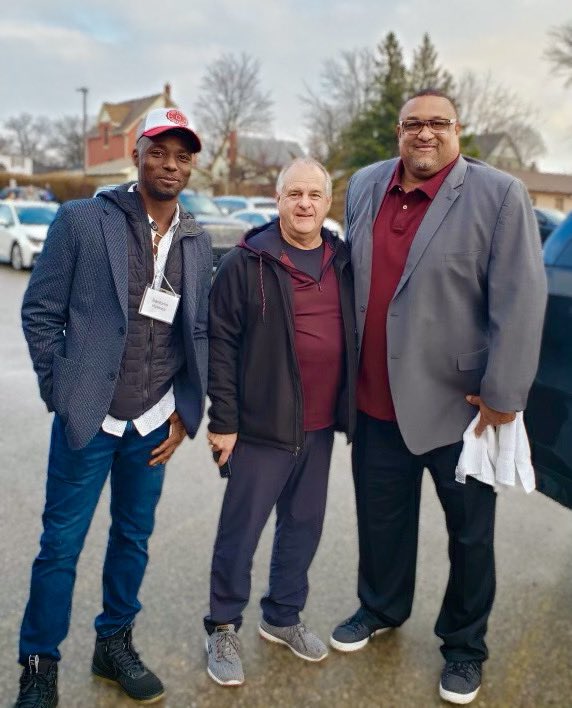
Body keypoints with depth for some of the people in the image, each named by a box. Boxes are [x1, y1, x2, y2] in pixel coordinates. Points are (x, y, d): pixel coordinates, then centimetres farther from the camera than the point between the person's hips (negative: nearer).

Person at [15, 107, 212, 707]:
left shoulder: (198, 243, 6)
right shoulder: (82, 220, -6)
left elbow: (198, 333, 9)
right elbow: (40, 310, -3)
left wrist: (185, 411, 3)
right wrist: (62, 389, -6)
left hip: (155, 423, 4)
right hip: (88, 417, -3)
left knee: (133, 538, 15)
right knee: (61, 544, 6)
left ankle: (114, 644, 36)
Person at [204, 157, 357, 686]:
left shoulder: (343, 262, 8)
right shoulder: (248, 264, -7)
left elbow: (356, 336, 15)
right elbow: (222, 344, -9)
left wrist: (348, 409, 12)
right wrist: (224, 421, -11)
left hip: (320, 427, 5)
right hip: (262, 426, -5)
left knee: (304, 525, 16)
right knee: (241, 530, 4)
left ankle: (283, 617, 36)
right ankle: (223, 628, 24)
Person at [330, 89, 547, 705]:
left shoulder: (499, 196, -11)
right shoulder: (363, 187, 6)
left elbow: (519, 301, -13)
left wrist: (503, 395, -14)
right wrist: (348, 367, 15)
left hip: (459, 405, -4)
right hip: (376, 401, 5)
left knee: (469, 533, 13)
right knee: (380, 516, 20)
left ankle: (463, 644, 35)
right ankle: (380, 608, 45)